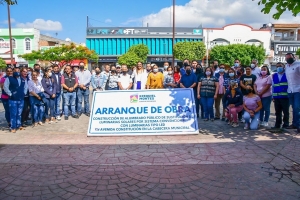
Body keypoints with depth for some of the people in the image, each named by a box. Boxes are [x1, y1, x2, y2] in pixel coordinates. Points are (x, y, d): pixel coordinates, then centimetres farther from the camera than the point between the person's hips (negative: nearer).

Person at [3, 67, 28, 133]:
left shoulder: (23, 80, 12)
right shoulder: (9, 79, -4)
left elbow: (26, 87, 24)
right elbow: (5, 87, -9)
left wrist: (24, 93, 12)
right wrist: (10, 94, -11)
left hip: (21, 99, 5)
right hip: (13, 99, -5)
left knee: (19, 114, 13)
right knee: (13, 114, -4)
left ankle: (18, 125, 23)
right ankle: (13, 127, 3)